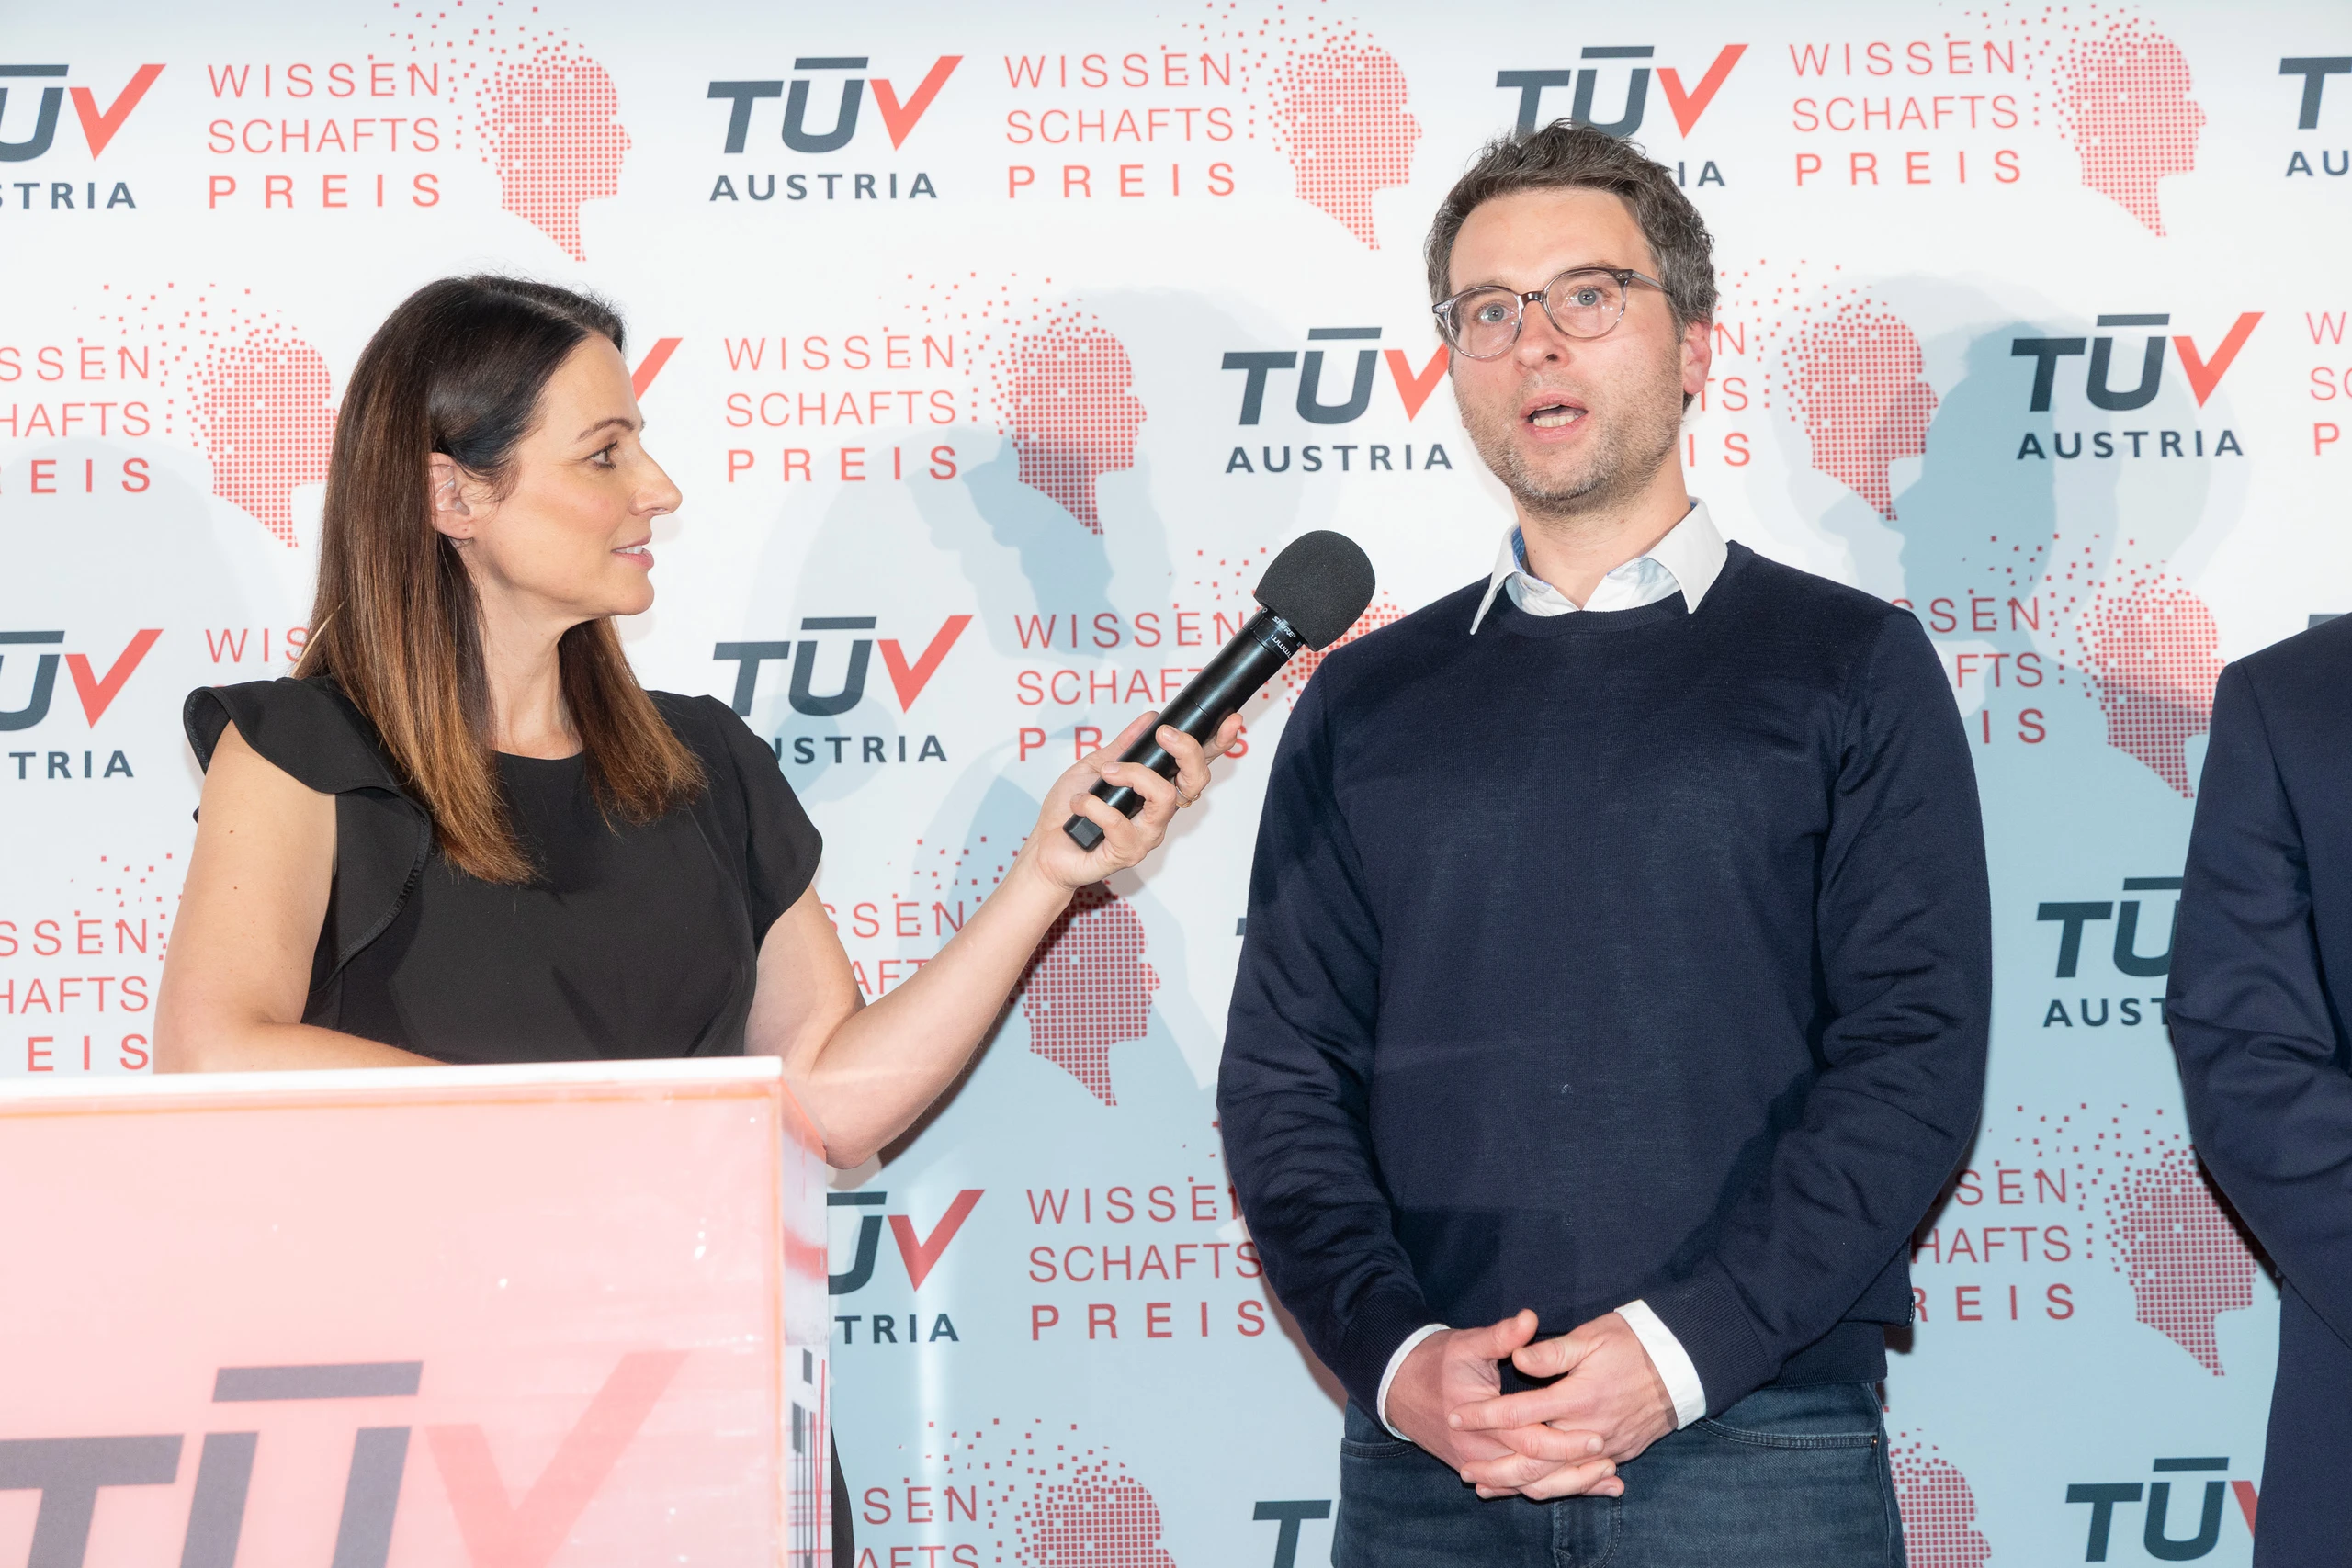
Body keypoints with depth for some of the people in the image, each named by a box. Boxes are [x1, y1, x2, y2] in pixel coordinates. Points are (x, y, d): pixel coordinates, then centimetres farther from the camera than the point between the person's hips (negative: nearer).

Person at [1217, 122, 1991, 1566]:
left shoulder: (1852, 669, 4)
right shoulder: (1365, 703, 12)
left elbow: (1916, 1055, -4)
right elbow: (1284, 1070, 7)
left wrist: (1684, 1348, -14)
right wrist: (1393, 1353, -9)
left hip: (1758, 1440, -2)